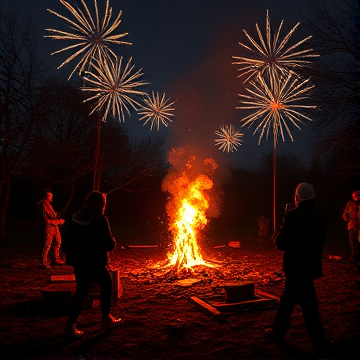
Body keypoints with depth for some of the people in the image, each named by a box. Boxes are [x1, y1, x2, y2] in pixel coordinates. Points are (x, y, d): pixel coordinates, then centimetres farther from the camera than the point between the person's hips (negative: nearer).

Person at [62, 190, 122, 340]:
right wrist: (113, 241, 5)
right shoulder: (100, 220, -17)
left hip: (79, 262, 6)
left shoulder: (76, 217, 4)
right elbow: (109, 245, -17)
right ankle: (106, 319, 28)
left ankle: (70, 327, 10)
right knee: (107, 285, 17)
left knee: (81, 291, 15)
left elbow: (68, 240, 10)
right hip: (95, 263, -6)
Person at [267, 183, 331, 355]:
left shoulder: (293, 215, -18)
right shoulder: (319, 218, 4)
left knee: (309, 305, 3)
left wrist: (278, 233, 4)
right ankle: (278, 332, 29)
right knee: (287, 300, 18)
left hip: (296, 267, -7)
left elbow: (281, 243, -17)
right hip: (311, 266, 7)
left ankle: (320, 343, 14)